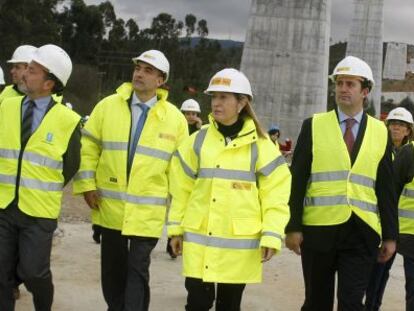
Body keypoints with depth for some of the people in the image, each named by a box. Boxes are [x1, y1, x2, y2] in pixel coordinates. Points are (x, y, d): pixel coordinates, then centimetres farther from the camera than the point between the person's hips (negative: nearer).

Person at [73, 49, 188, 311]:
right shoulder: (108, 106, 0)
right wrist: (86, 185, -3)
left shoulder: (175, 118, -1)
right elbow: (88, 147, 4)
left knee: (138, 269, -2)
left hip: (148, 210, -2)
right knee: (113, 267, 15)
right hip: (110, 205, 2)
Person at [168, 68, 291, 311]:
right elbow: (181, 189, 9)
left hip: (240, 243, -1)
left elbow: (275, 193, -4)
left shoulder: (260, 145, -2)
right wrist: (176, 227, 8)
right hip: (199, 240, 1)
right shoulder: (198, 140, 4)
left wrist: (271, 236, -10)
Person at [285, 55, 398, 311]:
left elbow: (386, 189, 6)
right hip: (318, 230, 0)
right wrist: (293, 227, -5)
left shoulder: (381, 133, 6)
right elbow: (297, 180, 0)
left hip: (362, 233, 0)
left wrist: (391, 235, 4)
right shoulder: (314, 126, 2)